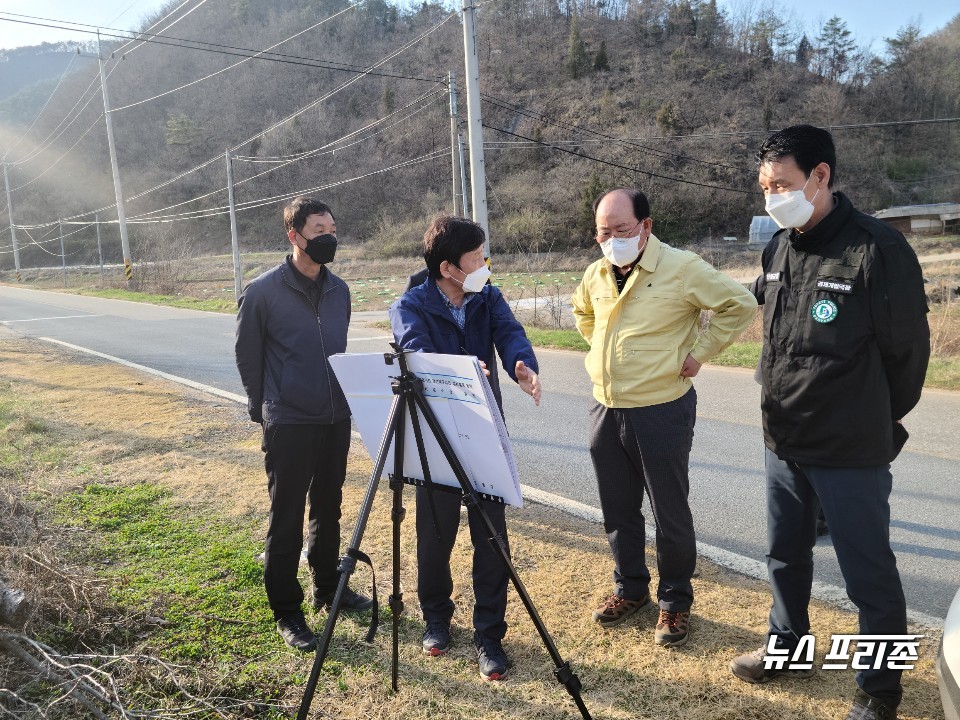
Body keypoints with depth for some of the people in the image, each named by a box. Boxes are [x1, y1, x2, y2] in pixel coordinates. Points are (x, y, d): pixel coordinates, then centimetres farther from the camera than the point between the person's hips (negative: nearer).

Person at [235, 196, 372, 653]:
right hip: (288, 423, -5)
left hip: (336, 418, 6)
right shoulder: (263, 291, -10)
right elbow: (247, 355, -2)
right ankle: (286, 612, 16)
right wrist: (264, 409, 3)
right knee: (287, 518, 3)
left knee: (328, 508, 17)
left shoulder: (339, 290, 6)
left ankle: (328, 588, 33)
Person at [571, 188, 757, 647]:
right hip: (606, 410, 6)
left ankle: (676, 600, 26)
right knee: (618, 510, 17)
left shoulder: (682, 268, -13)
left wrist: (698, 352, -10)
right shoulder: (596, 275, 6)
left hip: (662, 411, -6)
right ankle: (630, 588, 36)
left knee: (670, 513, 7)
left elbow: (739, 304, -9)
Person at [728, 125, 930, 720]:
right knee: (786, 555, 22)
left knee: (870, 576, 9)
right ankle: (788, 648, 43)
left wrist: (873, 423, 3)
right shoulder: (778, 248, 4)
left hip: (851, 453, -7)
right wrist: (785, 407, 16)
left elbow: (908, 350, -9)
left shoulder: (877, 248, -17)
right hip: (782, 444, 7)